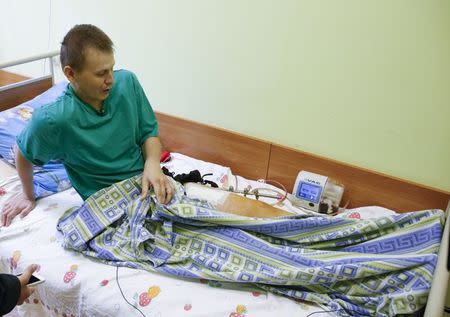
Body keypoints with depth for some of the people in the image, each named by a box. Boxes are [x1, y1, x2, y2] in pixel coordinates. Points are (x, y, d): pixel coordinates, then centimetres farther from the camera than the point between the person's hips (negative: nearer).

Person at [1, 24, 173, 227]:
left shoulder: (127, 82, -9)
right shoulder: (53, 119, -19)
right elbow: (23, 152, 3)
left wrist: (153, 164, -17)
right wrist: (28, 196, 19)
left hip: (144, 180, 5)